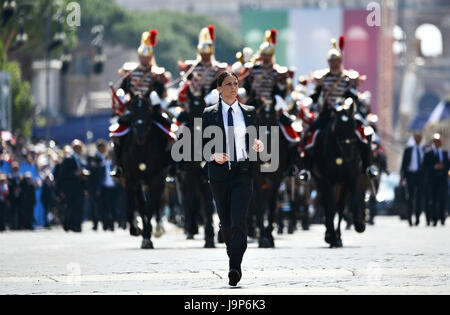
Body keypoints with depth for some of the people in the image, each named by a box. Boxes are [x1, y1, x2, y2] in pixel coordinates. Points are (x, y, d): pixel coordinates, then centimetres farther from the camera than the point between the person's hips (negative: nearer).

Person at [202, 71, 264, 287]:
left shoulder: (249, 112, 11)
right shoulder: (209, 114, 7)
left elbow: (255, 141, 17)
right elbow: (203, 146, 6)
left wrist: (258, 145, -6)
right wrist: (213, 156, -14)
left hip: (242, 173, -1)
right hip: (219, 174, 1)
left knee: (238, 221, -15)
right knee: (225, 223, 7)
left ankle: (235, 268, -19)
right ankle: (233, 258, 29)